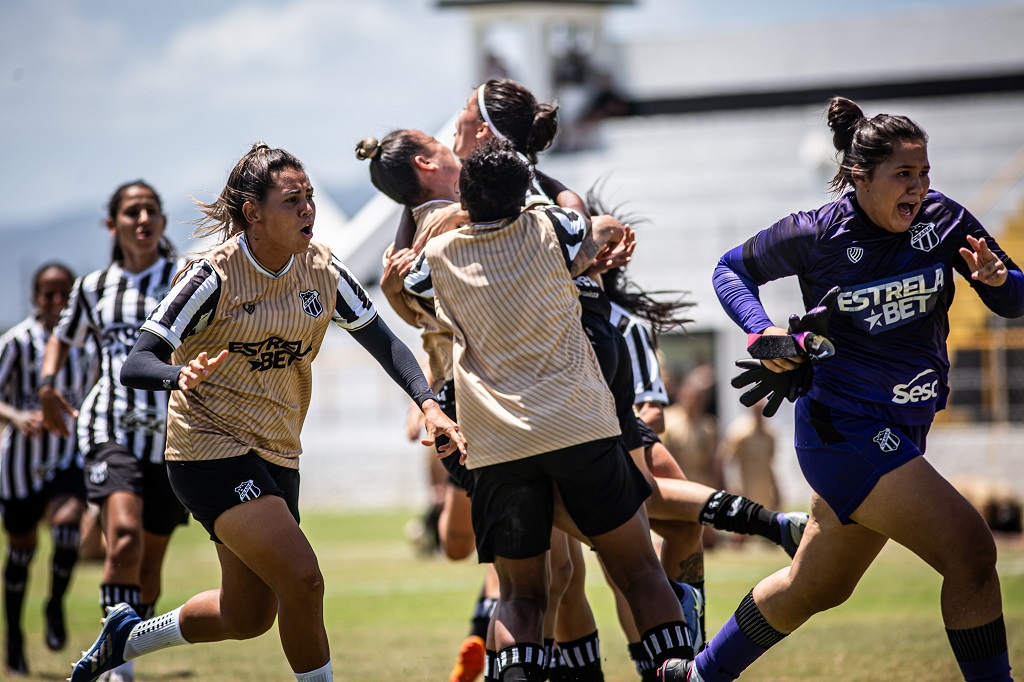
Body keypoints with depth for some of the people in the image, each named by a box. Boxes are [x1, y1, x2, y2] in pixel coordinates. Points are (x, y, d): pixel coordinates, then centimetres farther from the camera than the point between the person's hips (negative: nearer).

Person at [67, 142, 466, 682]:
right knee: (302, 580, -21)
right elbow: (135, 366, -20)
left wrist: (428, 404, -12)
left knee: (248, 617, 13)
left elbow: (382, 341, 5)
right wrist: (181, 375, -43)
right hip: (210, 449, -7)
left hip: (277, 454, 7)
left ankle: (130, 637, 36)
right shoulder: (214, 276, -18)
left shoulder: (322, 269, -2)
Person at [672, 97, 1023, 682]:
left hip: (901, 433, 7)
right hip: (844, 428, -7)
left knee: (815, 589, 21)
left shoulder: (944, 220, -3)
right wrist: (763, 332, -11)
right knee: (971, 551, -21)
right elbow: (732, 269, 6)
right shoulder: (815, 234, -12)